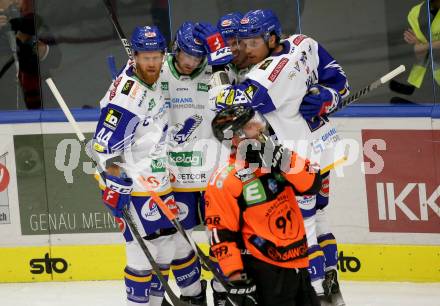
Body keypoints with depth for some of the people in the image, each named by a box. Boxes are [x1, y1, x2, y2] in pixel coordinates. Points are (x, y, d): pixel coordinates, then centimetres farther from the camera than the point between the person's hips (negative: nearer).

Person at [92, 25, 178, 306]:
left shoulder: (155, 83, 7)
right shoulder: (128, 93, -21)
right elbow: (105, 145, -23)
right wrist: (114, 187, -23)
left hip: (157, 182, 9)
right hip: (132, 186, -9)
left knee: (167, 244, 14)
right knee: (144, 252, -10)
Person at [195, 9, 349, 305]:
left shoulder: (270, 75, -27)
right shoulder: (302, 45, -1)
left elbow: (229, 103, -28)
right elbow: (339, 82, 8)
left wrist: (218, 55, -26)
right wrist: (323, 99, -6)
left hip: (302, 158, -10)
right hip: (325, 147, 10)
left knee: (301, 227, 0)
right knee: (316, 218, 20)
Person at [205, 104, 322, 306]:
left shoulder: (275, 158, 6)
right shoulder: (225, 182, -14)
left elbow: (312, 183, -3)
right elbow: (221, 234, -14)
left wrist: (286, 162, -18)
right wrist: (236, 276, -16)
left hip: (297, 261, 7)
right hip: (264, 270, -7)